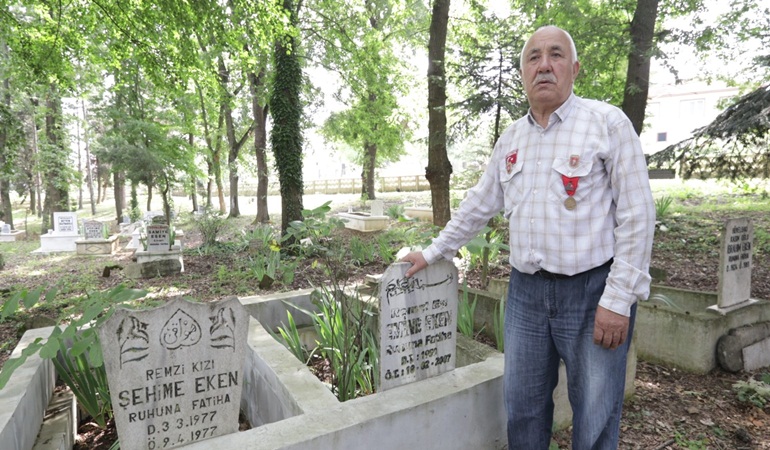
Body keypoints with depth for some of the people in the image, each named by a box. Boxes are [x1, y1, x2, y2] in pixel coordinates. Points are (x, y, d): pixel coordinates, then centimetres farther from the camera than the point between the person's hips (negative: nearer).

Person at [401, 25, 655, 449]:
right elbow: (478, 204, 16)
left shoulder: (607, 122, -6)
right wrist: (432, 252, 16)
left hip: (593, 291, -4)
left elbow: (636, 216, -10)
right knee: (522, 406, 15)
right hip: (526, 291, 5)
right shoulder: (510, 138, 10)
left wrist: (619, 300, -14)